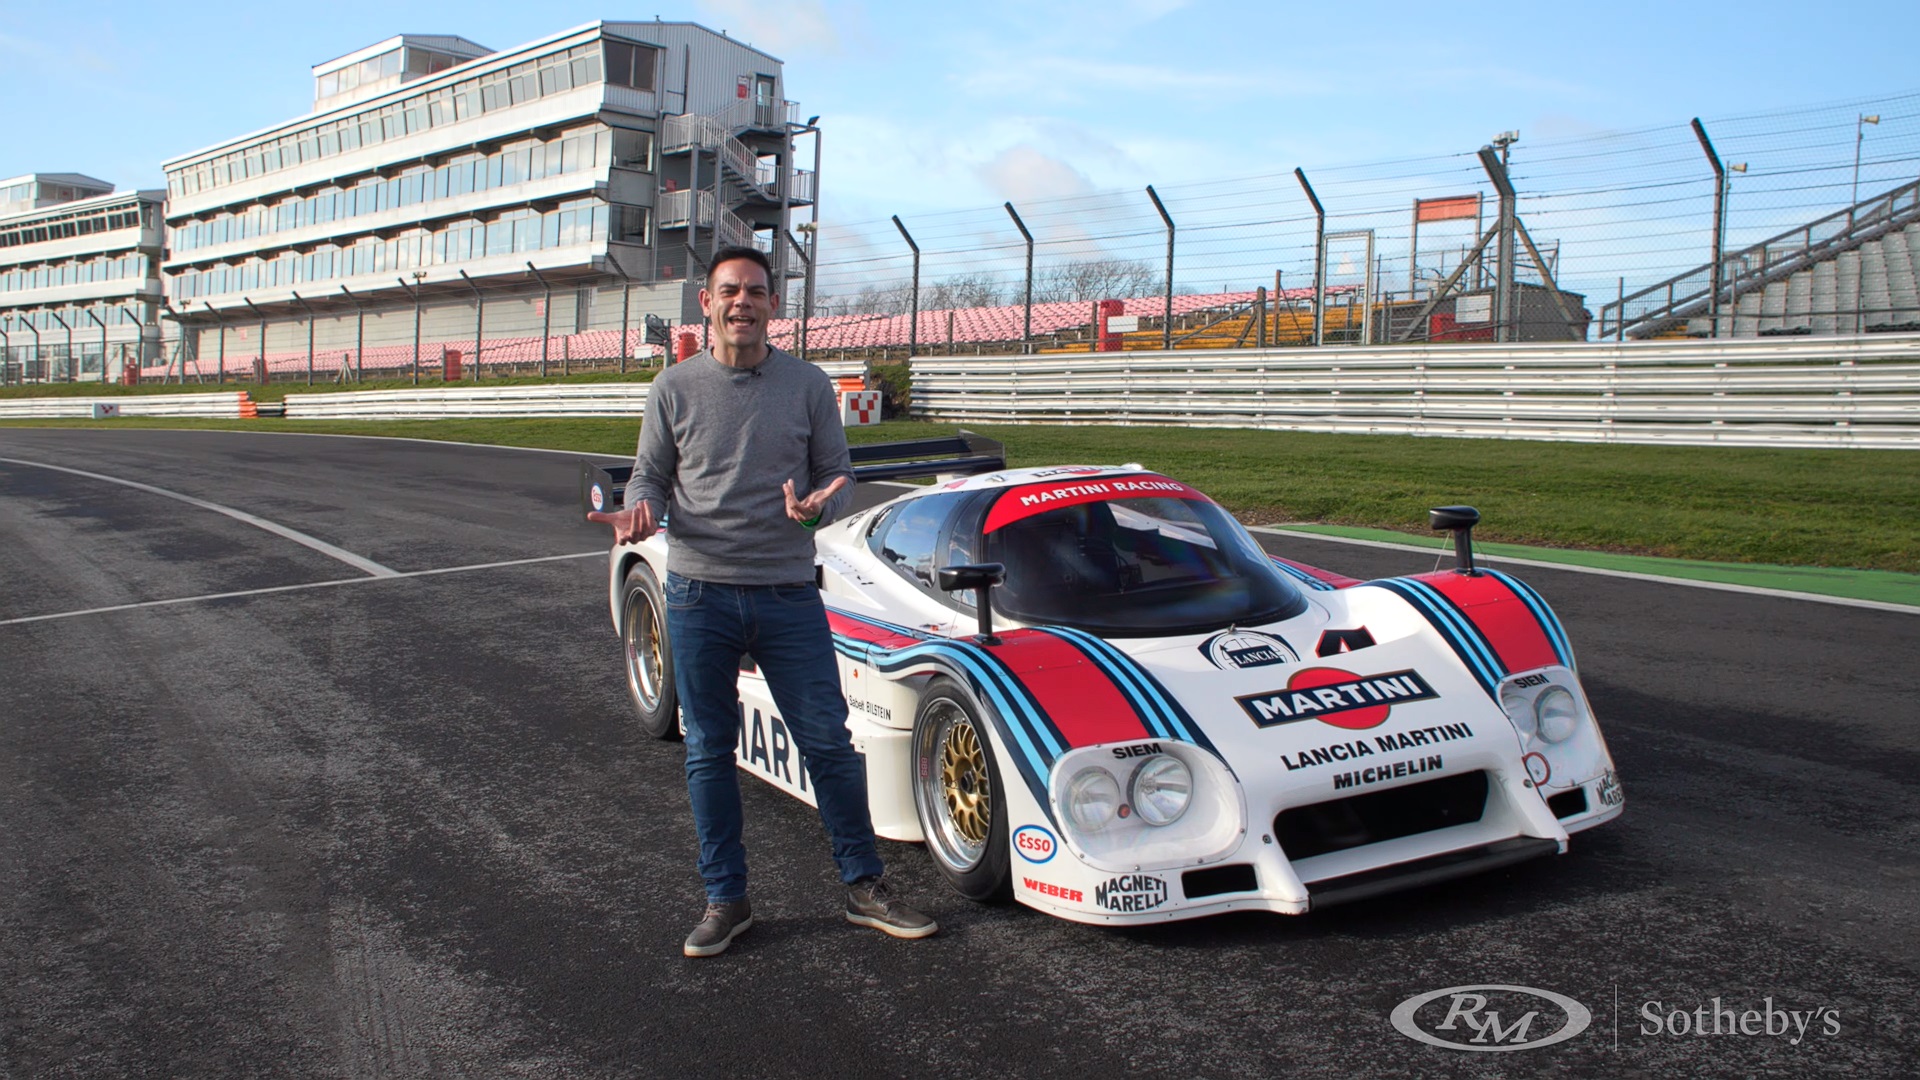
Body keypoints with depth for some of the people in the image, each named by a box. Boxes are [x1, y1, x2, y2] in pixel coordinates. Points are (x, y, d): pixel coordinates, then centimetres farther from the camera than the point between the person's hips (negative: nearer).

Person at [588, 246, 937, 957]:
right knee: (709, 751, 8)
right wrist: (639, 513, -14)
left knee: (828, 743, 3)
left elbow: (838, 476, 6)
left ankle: (865, 889, 17)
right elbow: (651, 474, 9)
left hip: (788, 594, 0)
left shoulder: (807, 385, 3)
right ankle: (725, 899, 21)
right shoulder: (674, 388, 4)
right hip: (699, 594, 1)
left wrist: (817, 505, -17)